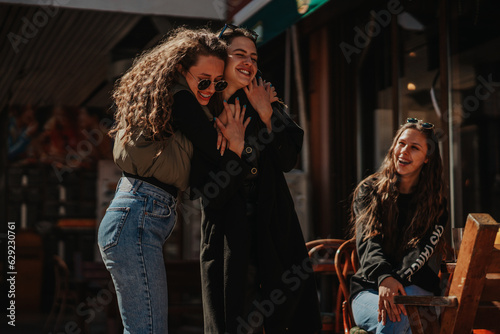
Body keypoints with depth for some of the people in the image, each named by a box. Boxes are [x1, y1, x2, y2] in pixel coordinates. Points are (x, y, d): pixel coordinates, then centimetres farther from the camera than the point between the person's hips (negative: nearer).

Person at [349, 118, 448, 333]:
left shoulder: (435, 202, 8)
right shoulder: (368, 191, 7)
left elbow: (421, 252, -7)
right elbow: (368, 243, -7)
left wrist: (395, 282, -27)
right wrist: (384, 277, -29)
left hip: (415, 287, 0)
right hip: (369, 287, 0)